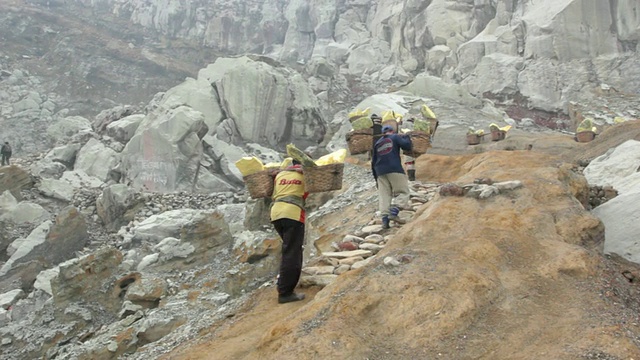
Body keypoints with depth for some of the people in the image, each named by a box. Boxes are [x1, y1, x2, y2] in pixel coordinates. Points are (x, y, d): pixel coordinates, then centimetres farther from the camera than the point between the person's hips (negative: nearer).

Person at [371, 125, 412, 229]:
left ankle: (385, 219, -6)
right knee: (403, 192, -2)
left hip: (380, 172, 5)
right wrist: (406, 137, 17)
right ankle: (394, 213, -21)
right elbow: (407, 146, -4)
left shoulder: (377, 143, 23)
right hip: (395, 170, -5)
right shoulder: (395, 137, 10)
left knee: (384, 196, 3)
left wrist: (376, 178, 27)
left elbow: (373, 162, 22)